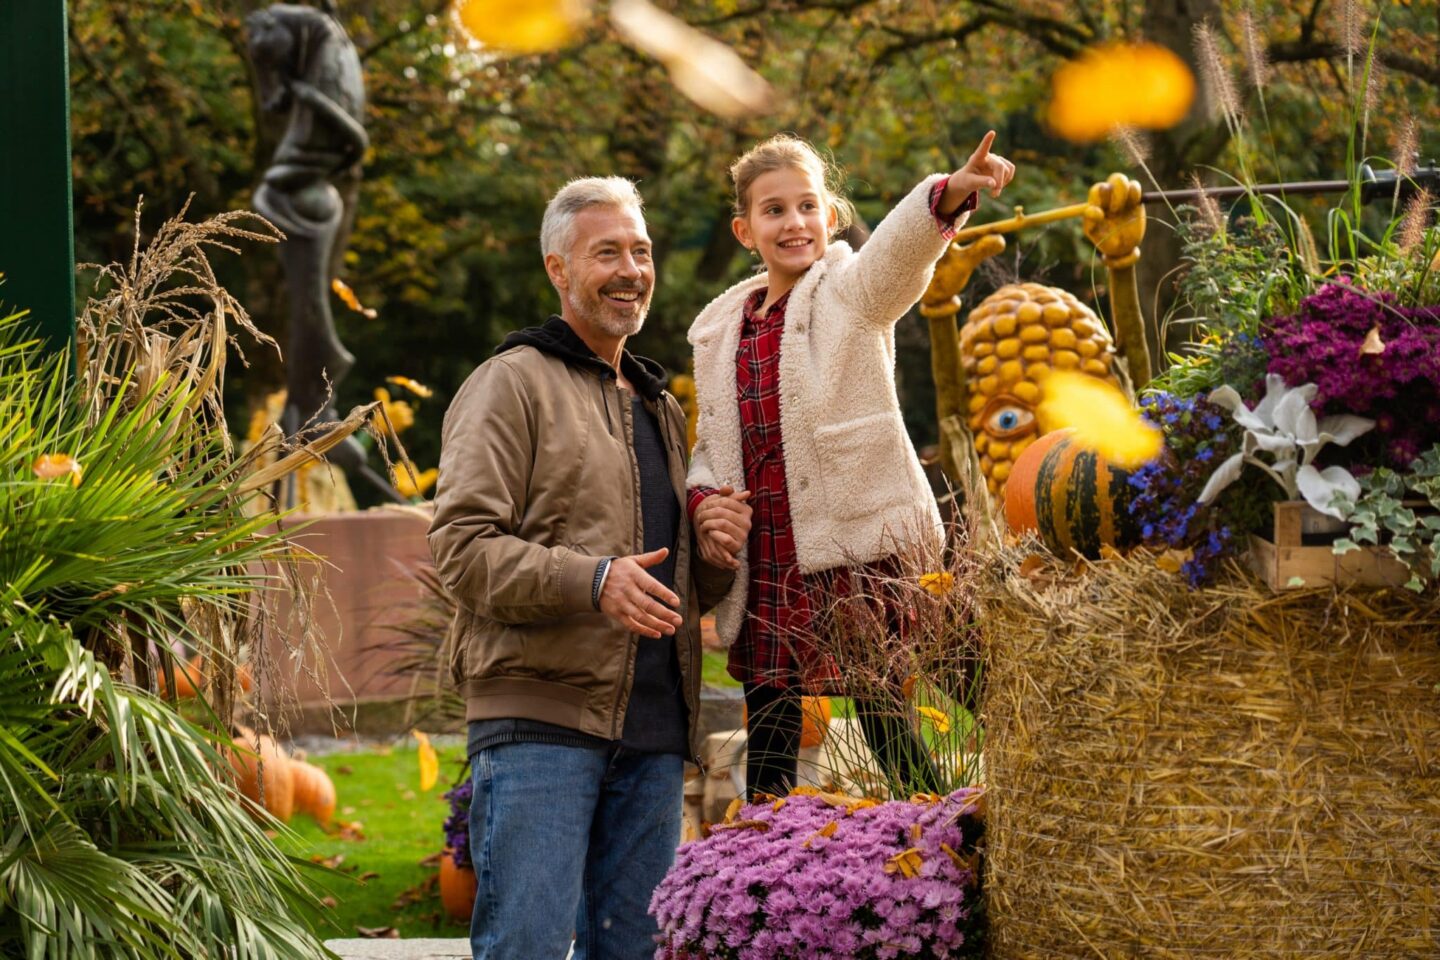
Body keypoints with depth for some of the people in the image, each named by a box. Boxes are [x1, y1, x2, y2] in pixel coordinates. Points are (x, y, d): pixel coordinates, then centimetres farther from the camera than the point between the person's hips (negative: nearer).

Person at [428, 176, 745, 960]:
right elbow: (461, 546, -11)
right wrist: (592, 580, -23)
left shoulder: (661, 408, 25)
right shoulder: (513, 383, 1)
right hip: (539, 715, -7)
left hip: (653, 730, 7)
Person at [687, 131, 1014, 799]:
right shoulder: (719, 327, 14)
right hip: (766, 563, 5)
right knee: (766, 750, 9)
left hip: (856, 544, -5)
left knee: (885, 721, -7)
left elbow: (899, 247, -23)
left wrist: (951, 192, -45)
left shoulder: (854, 292, -1)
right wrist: (704, 499, -2)